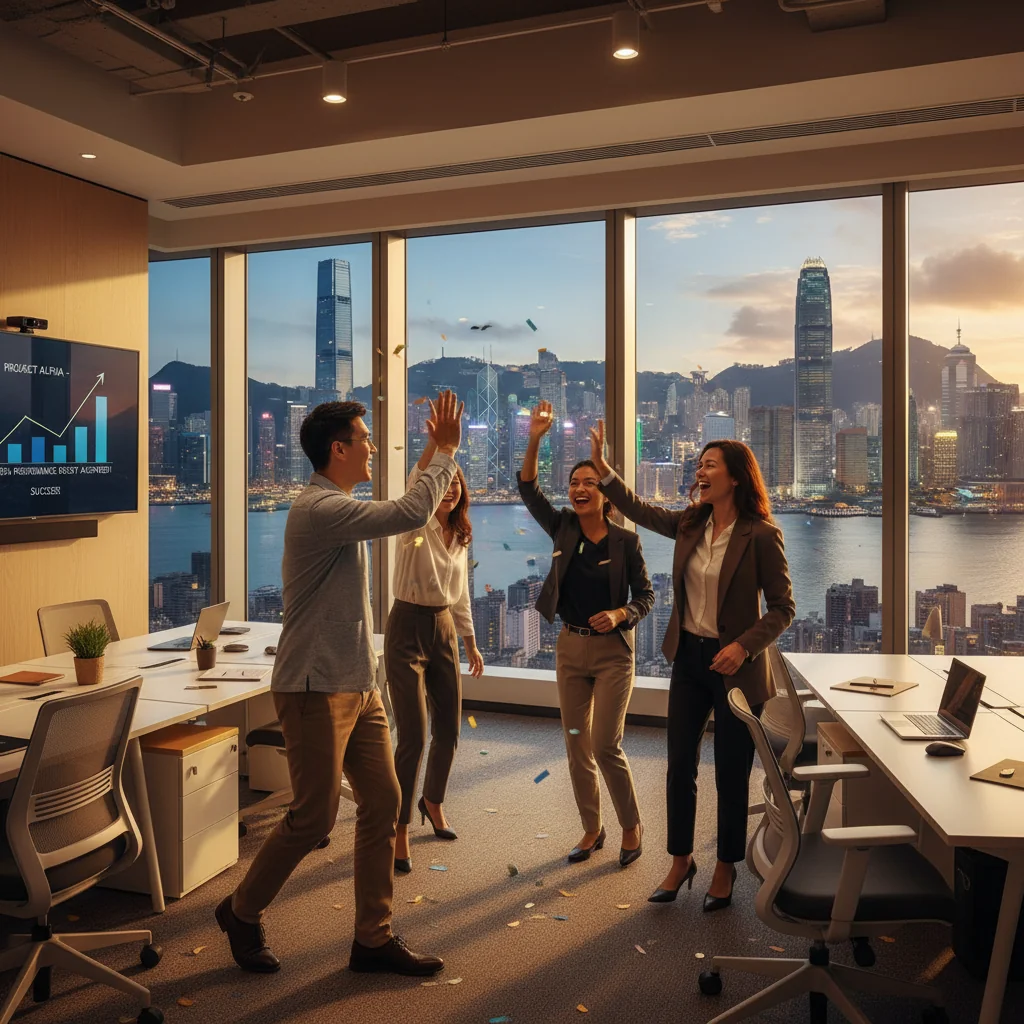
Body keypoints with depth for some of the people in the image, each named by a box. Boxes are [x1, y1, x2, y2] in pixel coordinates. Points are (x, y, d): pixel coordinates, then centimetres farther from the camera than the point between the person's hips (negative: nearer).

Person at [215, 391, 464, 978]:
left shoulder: (338, 507, 15)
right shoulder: (320, 509, -19)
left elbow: (403, 512, 28)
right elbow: (409, 515, -25)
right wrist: (446, 452, -16)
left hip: (358, 684, 10)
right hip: (317, 687, -10)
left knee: (383, 803, 8)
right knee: (315, 817, 0)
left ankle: (374, 938, 19)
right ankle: (243, 912, 25)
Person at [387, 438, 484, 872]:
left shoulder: (459, 538, 10)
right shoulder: (416, 525, -10)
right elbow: (416, 482, -32)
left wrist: (470, 642, 19)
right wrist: (437, 438, -46)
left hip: (444, 629, 6)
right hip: (408, 629, -6)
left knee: (449, 730, 13)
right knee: (413, 736, -8)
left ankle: (433, 801, 39)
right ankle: (399, 830, 5)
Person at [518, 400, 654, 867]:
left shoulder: (625, 541, -8)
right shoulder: (563, 529, 1)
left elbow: (646, 595, -1)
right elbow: (528, 490, -9)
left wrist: (620, 614, -20)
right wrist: (534, 440, -20)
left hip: (612, 651, -4)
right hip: (570, 648, 4)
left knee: (606, 747, -6)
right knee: (576, 748, 10)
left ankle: (631, 828, 17)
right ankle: (592, 830, 26)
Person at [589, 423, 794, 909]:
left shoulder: (761, 536, -14)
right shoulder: (689, 525, 2)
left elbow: (782, 608, -10)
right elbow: (638, 510, 16)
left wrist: (744, 646, -23)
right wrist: (601, 466, 8)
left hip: (735, 667, -5)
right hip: (688, 656, 5)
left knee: (730, 774, 8)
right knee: (680, 765, 12)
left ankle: (725, 868, 29)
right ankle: (680, 860, 30)